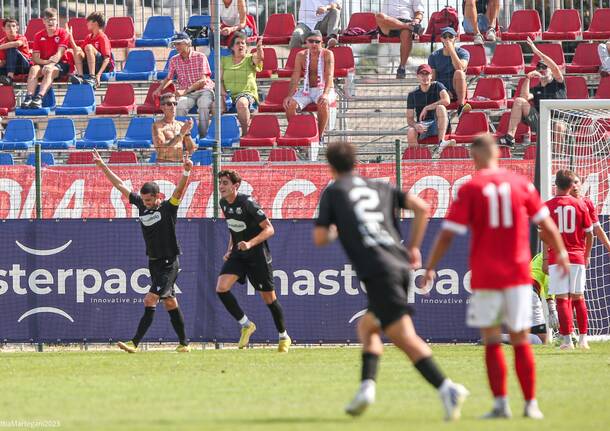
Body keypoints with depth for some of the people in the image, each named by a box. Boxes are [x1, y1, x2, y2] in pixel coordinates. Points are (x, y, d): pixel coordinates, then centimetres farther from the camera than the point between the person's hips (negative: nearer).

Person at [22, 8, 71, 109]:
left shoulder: (62, 33, -2)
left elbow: (59, 53, -14)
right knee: (34, 69, -30)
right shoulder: (39, 36, 7)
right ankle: (29, 97, -45)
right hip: (43, 63, 3)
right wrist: (46, 62, -20)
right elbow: (35, 57, 1)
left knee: (49, 70, -36)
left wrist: (50, 64, -30)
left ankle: (39, 97, -53)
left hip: (60, 64, -3)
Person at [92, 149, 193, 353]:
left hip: (169, 263, -7)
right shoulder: (141, 204, 5)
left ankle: (135, 343, -18)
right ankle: (184, 343, 17)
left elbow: (180, 189, -26)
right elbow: (120, 185, 10)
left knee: (150, 300, -14)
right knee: (170, 302, 11)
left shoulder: (169, 207, -10)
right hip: (154, 262, 7)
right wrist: (102, 166, 10)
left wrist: (186, 171, -44)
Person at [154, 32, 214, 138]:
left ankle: (203, 136, -29)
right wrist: (159, 89, 7)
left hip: (203, 90, -3)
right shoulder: (174, 60, 11)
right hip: (186, 94, 3)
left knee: (204, 106, -37)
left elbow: (203, 81, -9)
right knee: (180, 106, -33)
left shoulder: (200, 57, -2)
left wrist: (185, 91, -18)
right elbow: (169, 78, 27)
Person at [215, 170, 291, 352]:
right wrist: (230, 249, 7)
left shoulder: (247, 203, -19)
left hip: (257, 254, -6)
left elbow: (269, 229, -18)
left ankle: (284, 337, 21)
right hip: (238, 253, 6)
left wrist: (250, 244, -31)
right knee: (221, 287, -15)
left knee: (269, 297, 3)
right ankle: (246, 325, 0)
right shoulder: (224, 204, 3)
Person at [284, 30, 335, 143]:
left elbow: (329, 76, -18)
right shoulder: (301, 56, 4)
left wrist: (325, 94, -35)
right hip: (307, 90, 3)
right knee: (290, 105, -25)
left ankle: (320, 136, -25)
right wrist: (289, 95, -16)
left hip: (324, 89, -3)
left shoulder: (327, 54, -6)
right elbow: (295, 78, 0)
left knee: (323, 103, -38)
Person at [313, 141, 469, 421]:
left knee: (403, 336, -15)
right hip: (400, 266, 7)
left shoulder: (333, 192, 10)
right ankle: (367, 386, 9)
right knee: (367, 326, 25)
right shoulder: (380, 188, 23)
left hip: (377, 270, -7)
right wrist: (413, 247, 19)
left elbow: (319, 239, 8)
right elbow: (422, 208, 12)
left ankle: (446, 389, -31)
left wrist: (333, 231, 30)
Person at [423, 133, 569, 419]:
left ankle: (501, 403, -1)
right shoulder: (521, 184, 2)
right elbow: (546, 224, 10)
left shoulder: (469, 190, -5)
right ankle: (531, 404, 6)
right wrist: (561, 253, 26)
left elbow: (447, 234, -7)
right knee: (520, 340, 8)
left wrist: (430, 268, 3)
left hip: (485, 277, -2)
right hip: (518, 274, 2)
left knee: (492, 341, 7)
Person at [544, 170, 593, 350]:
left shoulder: (548, 206, -4)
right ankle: (583, 339, 11)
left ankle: (567, 340, -8)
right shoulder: (580, 205, 1)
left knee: (562, 299, -3)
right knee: (578, 298, 11)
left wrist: (545, 259, 13)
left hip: (557, 258, -2)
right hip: (577, 257, 2)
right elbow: (589, 233, 7)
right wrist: (587, 255, 20)